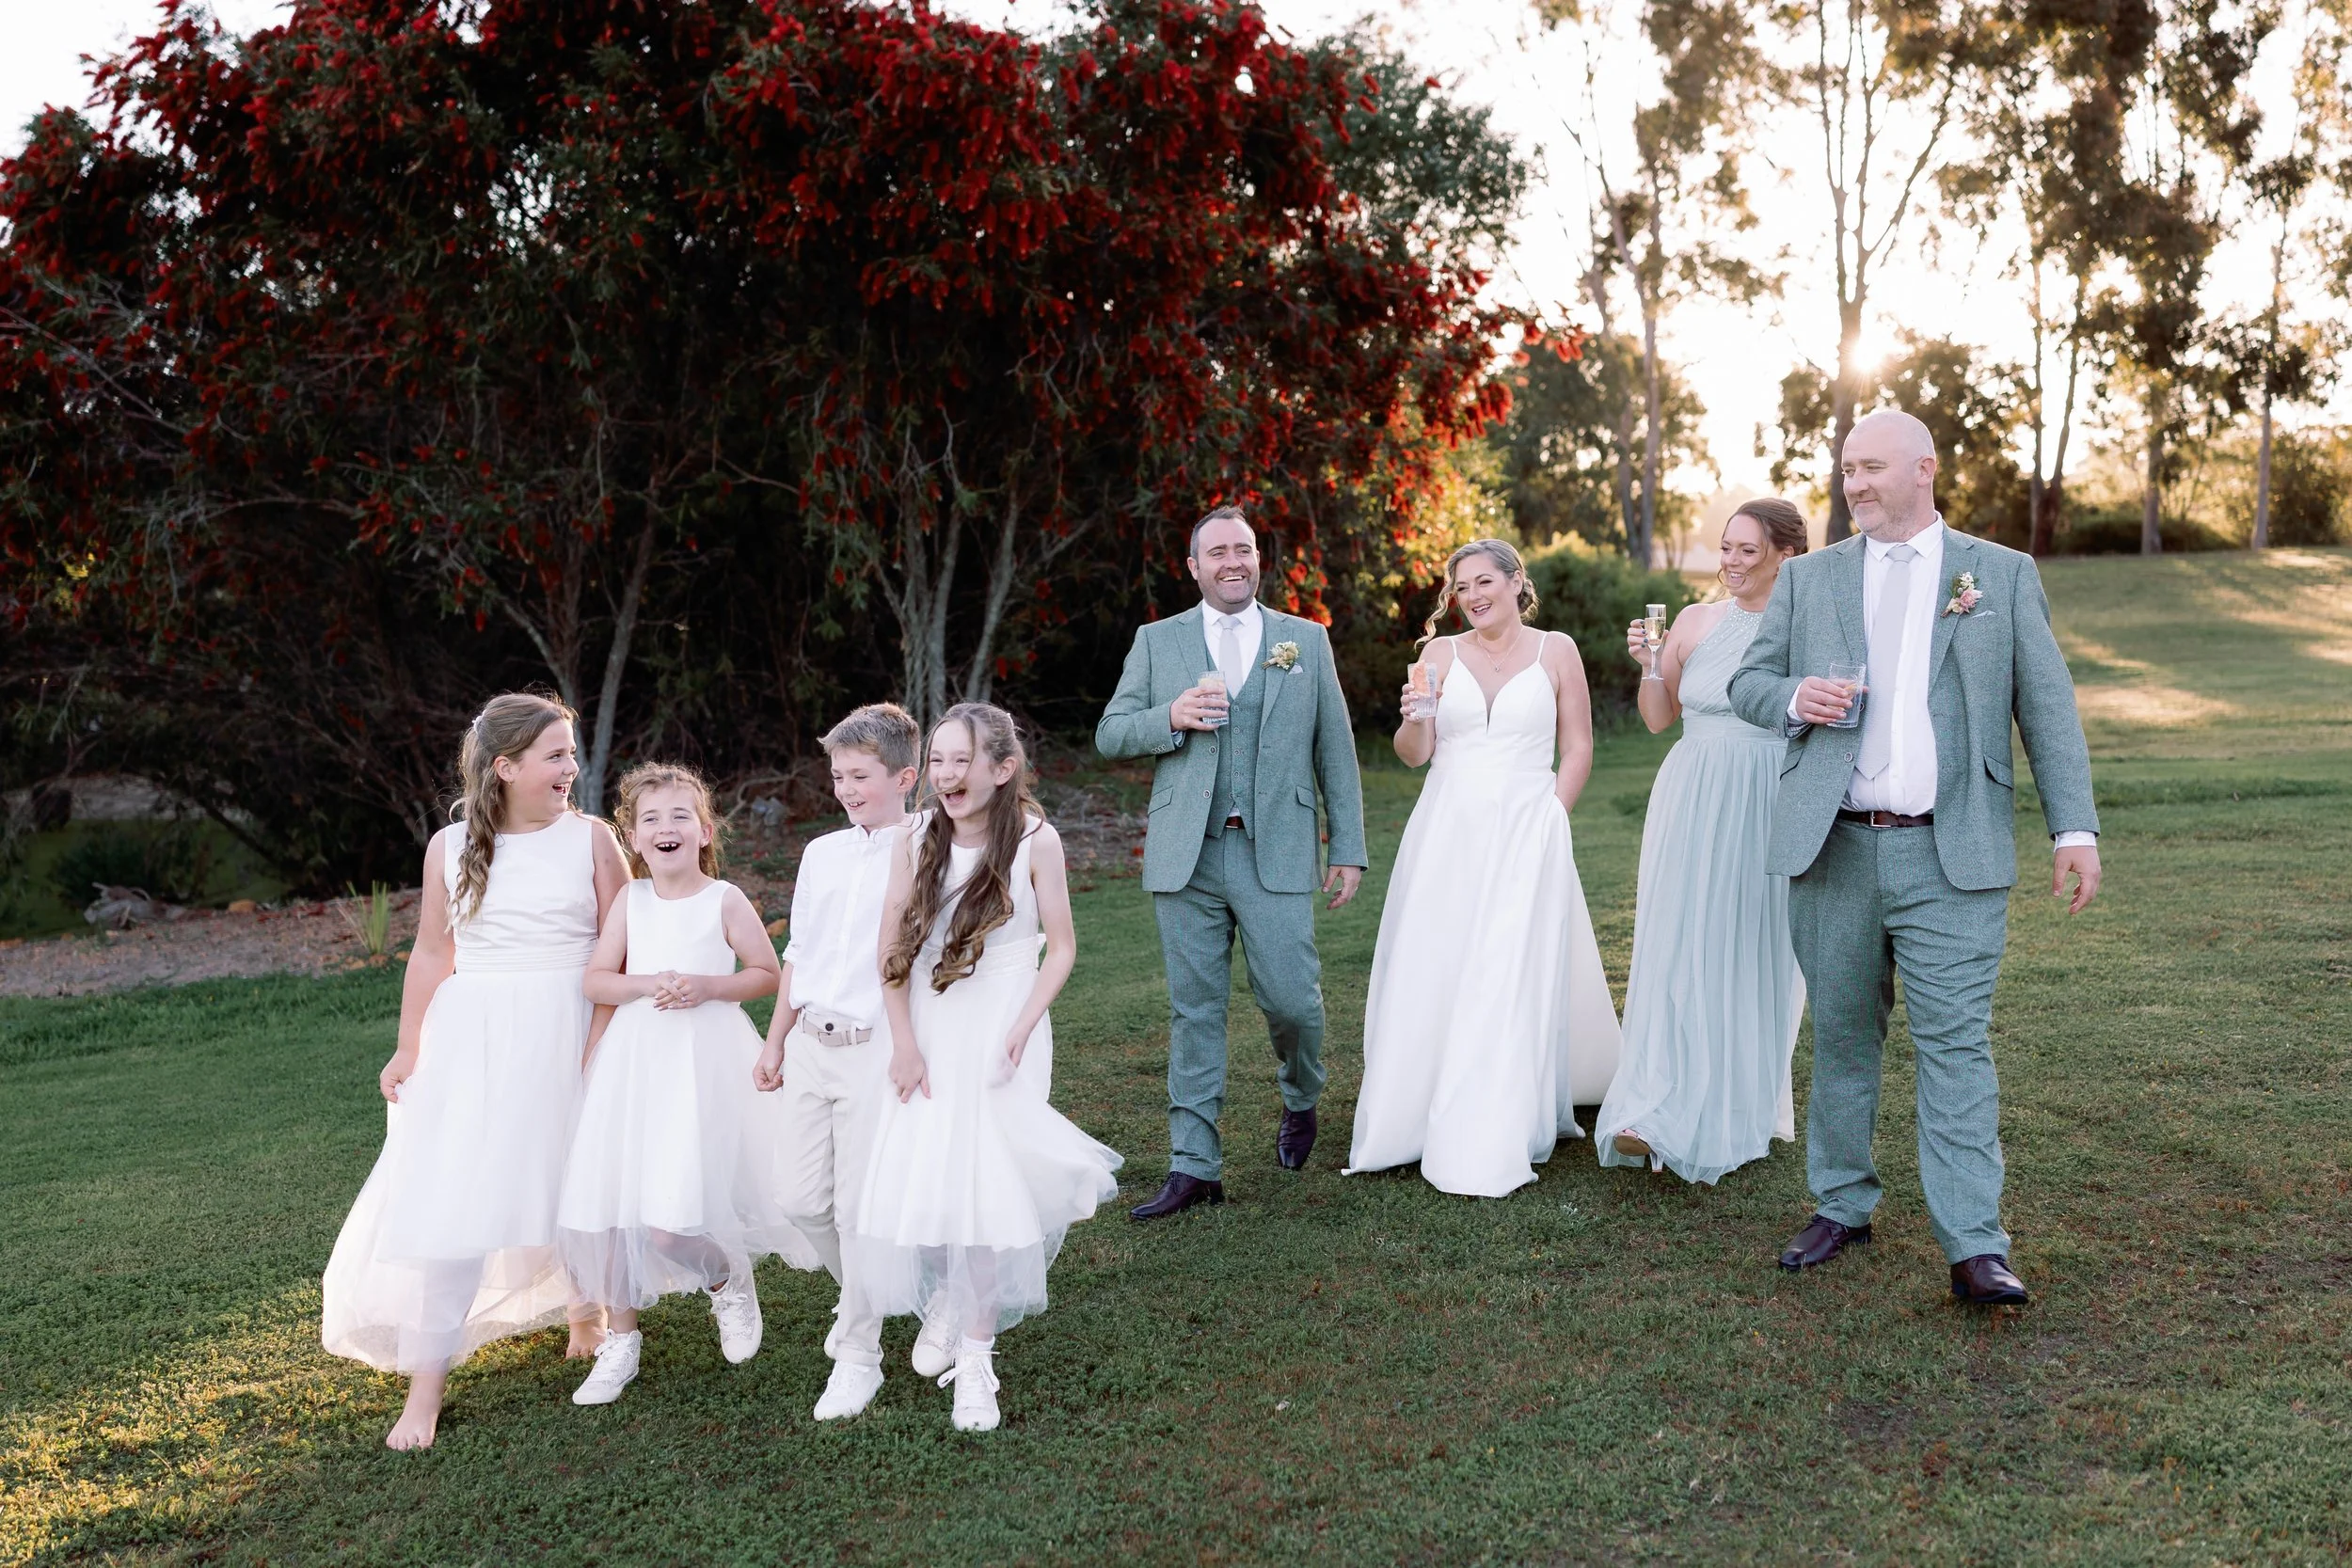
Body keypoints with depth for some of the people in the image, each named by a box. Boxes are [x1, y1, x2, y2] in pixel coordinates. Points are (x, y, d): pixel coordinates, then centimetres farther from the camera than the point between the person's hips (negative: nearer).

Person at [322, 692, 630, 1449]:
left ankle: (587, 1308, 41)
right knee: (452, 1199, -4)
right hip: (473, 1039, 1)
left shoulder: (591, 839, -1)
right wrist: (409, 1048, 8)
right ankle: (426, 1386, 4)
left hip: (570, 1037, 0)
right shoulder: (450, 847, 3)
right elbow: (432, 953, 8)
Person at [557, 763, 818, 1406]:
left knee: (668, 1220, -13)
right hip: (635, 1059, 4)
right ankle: (620, 1340, 23)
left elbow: (768, 973, 1)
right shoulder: (631, 898, 6)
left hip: (703, 1060, -4)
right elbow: (595, 980, 5)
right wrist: (649, 984, -13)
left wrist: (707, 986, -13)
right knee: (606, 1207, 4)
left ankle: (731, 1279, 19)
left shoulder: (724, 899, -4)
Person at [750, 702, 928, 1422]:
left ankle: (857, 1357, 13)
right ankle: (863, 1295, 35)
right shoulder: (821, 854, 12)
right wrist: (775, 1041, 18)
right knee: (802, 1196, 9)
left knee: (861, 1204, -1)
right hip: (810, 1043, 6)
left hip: (877, 1047, -6)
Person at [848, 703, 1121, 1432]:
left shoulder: (1035, 840, -9)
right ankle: (948, 1311, 30)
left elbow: (1061, 947, -3)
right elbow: (892, 949, 1)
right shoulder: (917, 841, -1)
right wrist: (904, 1042, -5)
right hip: (927, 1035, 3)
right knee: (922, 1176, 4)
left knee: (983, 1187, -3)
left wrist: (1021, 1028, -13)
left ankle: (975, 1359, 7)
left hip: (998, 1034, -3)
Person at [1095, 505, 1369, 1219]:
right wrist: (1169, 717, -11)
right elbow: (1109, 733, 9)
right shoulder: (1156, 642, 10)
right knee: (1194, 1011, 3)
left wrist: (1348, 848, 4)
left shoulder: (1307, 640, 10)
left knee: (1292, 1000, -2)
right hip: (1186, 857, 1)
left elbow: (1335, 750, 9)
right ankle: (1194, 1166, 11)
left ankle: (1302, 1099, 32)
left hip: (1277, 856, 0)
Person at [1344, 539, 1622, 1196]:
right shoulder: (1441, 654, 8)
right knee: (1428, 979, 3)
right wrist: (1413, 717, -15)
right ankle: (1410, 1121, 18)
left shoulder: (1555, 651, 5)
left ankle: (1489, 1153, 2)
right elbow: (1414, 754, 5)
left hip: (1525, 838, -2)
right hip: (1444, 837, 2)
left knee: (1508, 987, -5)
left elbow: (1577, 751, 7)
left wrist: (1548, 824, -1)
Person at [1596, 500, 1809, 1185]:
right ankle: (1659, 1114, -4)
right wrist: (1649, 666, -6)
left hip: (1772, 811, -1)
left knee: (1758, 955, 7)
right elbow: (1658, 719, 10)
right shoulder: (1696, 622, 6)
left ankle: (1749, 1104, 23)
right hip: (1695, 804, 1)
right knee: (1676, 948, -4)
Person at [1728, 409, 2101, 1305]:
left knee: (1957, 1042, -7)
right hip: (1834, 850, 2)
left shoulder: (2003, 575, 7)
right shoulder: (1808, 578, 12)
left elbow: (2047, 708, 5)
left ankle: (1974, 1250, -4)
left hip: (1952, 856, -2)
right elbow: (1747, 683, 13)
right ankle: (1842, 1207, 24)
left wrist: (2075, 828, -3)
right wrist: (1796, 698, -11)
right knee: (1841, 1036, 10)